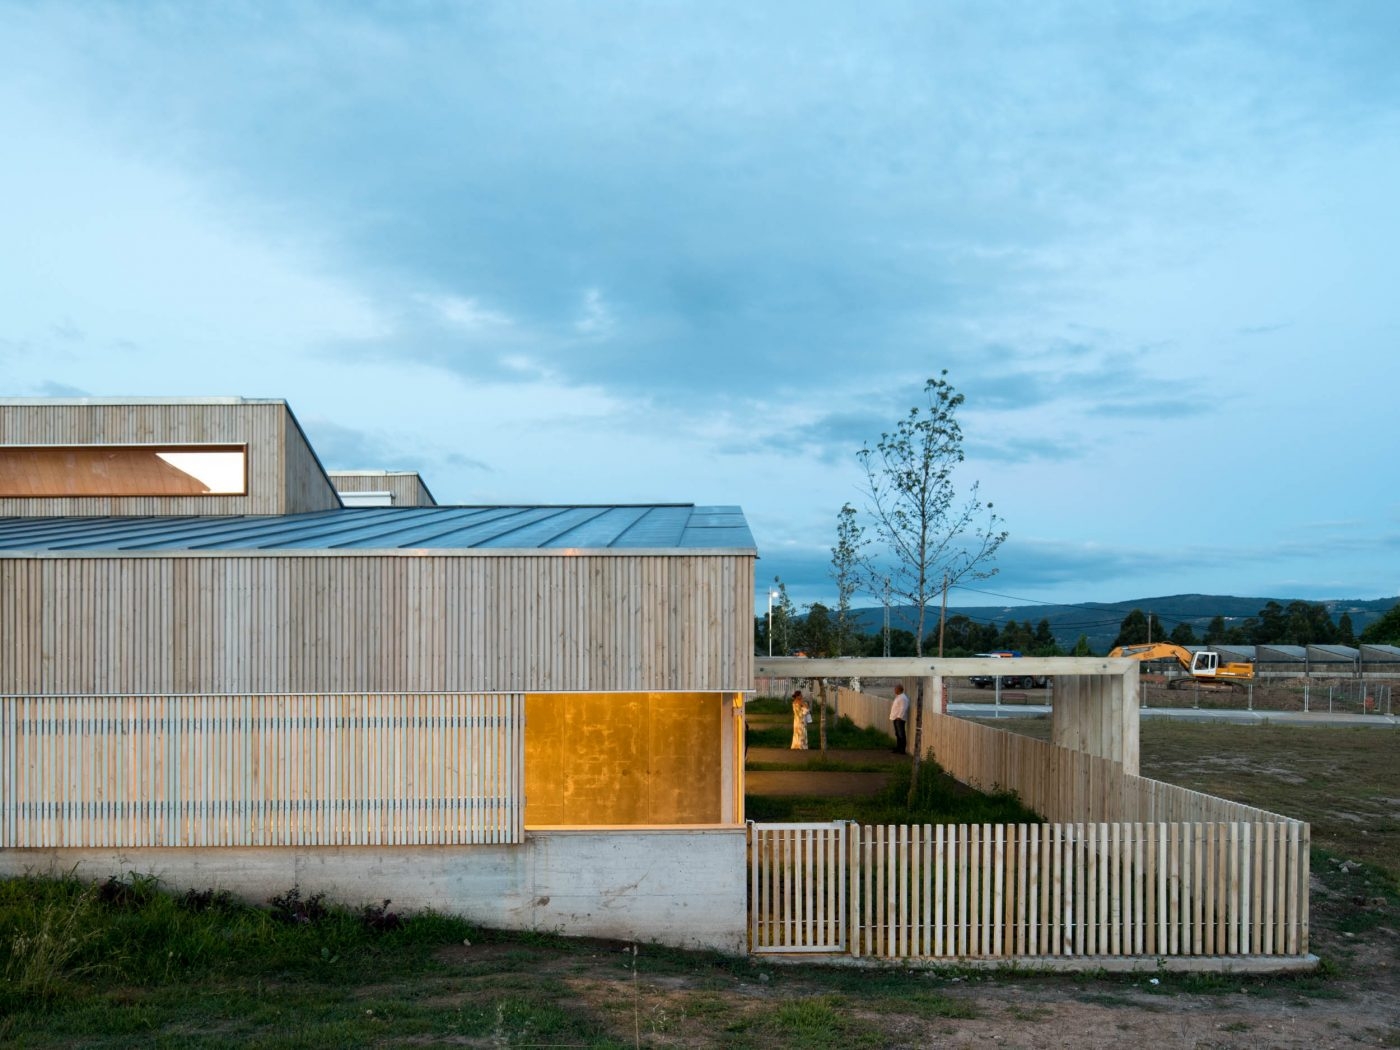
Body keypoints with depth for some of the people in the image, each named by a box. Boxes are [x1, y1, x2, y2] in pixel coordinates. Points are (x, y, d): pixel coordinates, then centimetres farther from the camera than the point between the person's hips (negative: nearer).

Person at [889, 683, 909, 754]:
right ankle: (898, 747, 23)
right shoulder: (898, 697, 16)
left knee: (901, 734, -7)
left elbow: (903, 709, -23)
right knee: (897, 734, 15)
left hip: (899, 719, -11)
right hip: (895, 718, 11)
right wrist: (892, 717, 21)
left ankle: (902, 750, -5)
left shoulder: (903, 698, -16)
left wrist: (899, 717, -25)